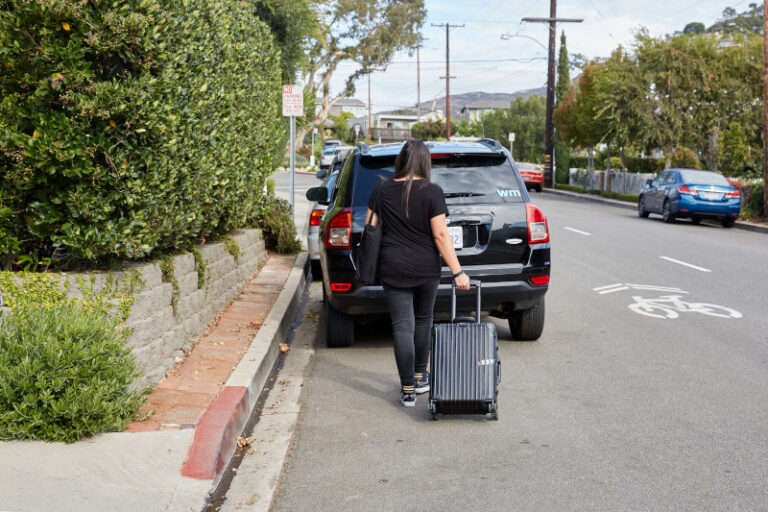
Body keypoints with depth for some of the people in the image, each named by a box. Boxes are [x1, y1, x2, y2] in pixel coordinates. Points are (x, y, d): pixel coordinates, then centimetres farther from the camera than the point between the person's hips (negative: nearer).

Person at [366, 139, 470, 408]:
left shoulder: (382, 189, -1)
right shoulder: (432, 192, -9)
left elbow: (370, 226, 4)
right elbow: (440, 235, -12)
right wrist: (457, 272, -10)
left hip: (393, 269, 0)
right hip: (426, 269, 0)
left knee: (403, 326, 0)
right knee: (423, 320, 19)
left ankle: (408, 389, -3)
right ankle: (420, 377, 31)